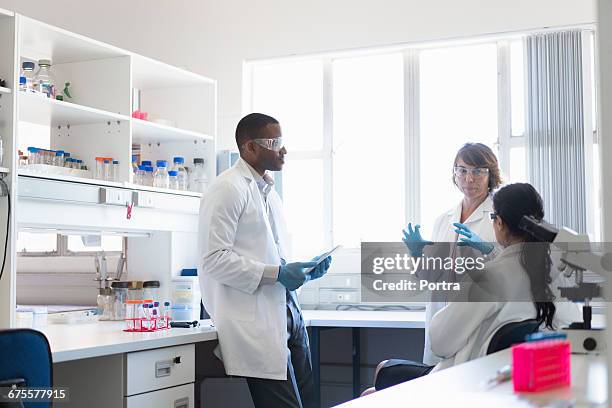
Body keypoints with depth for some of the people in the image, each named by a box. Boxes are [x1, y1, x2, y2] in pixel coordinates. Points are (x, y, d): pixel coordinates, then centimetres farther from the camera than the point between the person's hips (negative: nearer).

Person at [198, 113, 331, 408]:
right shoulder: (227, 189, -8)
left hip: (287, 314, 9)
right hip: (256, 322, -9)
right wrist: (276, 274, -18)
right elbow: (214, 259, -17)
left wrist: (304, 270, 9)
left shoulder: (269, 192, 20)